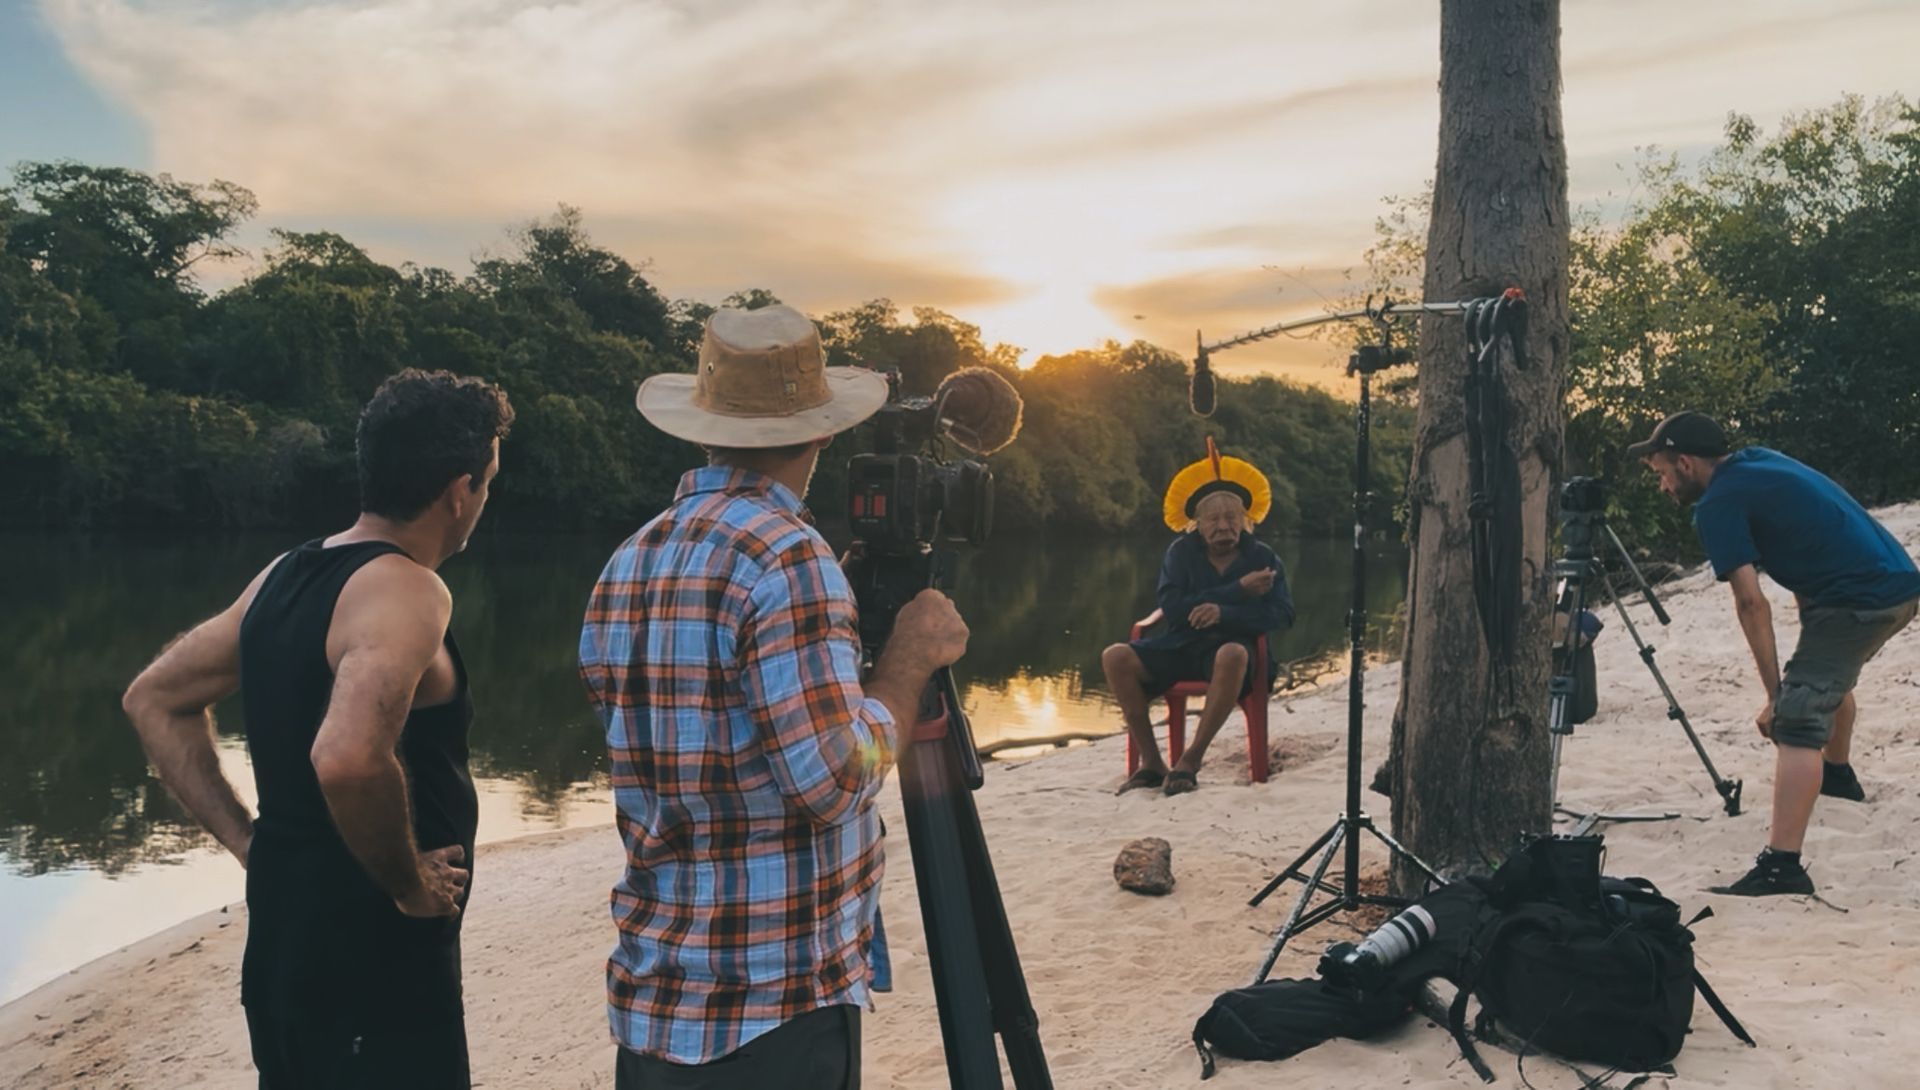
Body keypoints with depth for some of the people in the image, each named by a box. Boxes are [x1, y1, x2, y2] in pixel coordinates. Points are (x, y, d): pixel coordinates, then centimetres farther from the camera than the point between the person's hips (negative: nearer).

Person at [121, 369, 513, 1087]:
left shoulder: (287, 574, 6)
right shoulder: (405, 591, -20)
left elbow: (154, 701, 15)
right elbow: (347, 759, -37)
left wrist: (246, 839, 10)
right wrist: (412, 887, -20)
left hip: (280, 947, 8)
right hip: (375, 969, -8)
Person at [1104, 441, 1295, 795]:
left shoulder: (1263, 558, 4)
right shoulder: (1182, 551, 4)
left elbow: (1282, 613, -10)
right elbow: (1172, 607, -11)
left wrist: (1224, 612, -25)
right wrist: (1238, 590, -16)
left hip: (1230, 645, -2)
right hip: (1181, 645, 2)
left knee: (1233, 655, -40)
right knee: (1115, 657, -23)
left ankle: (1191, 760, -30)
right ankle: (1151, 761, -18)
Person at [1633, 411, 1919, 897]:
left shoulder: (1718, 504, -9)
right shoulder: (1759, 458, 18)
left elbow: (1752, 603, -15)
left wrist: (1774, 693, -11)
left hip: (1856, 601, -10)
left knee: (1797, 721, -16)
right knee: (1829, 674, 35)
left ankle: (1781, 865, -26)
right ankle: (1837, 773, 56)